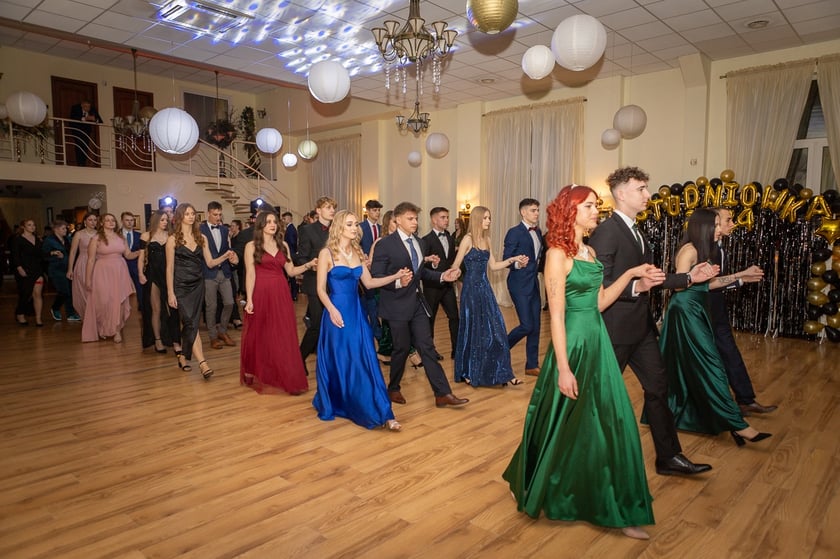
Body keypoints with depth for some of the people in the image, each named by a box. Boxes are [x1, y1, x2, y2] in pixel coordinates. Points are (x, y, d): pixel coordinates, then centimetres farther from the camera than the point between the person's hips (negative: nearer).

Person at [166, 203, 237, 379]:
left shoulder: (202, 238, 8)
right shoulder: (173, 239, -3)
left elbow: (210, 263, 6)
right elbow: (169, 268, -5)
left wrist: (225, 256, -13)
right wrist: (170, 293, -9)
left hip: (197, 285, 4)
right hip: (181, 286, -4)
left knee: (189, 324, 7)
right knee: (191, 324, -12)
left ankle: (183, 356, 24)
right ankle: (203, 363, -18)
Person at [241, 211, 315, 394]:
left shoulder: (283, 245, 11)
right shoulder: (251, 246, -1)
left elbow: (291, 271, 9)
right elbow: (250, 275, -6)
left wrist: (309, 265, -6)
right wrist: (249, 300, -12)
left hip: (281, 295, 4)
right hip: (261, 294, -3)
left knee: (284, 337, 4)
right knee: (260, 336, 6)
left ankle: (287, 378, 11)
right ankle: (257, 375, 23)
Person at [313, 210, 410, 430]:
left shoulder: (357, 252, 10)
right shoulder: (327, 253, -6)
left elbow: (369, 283, 10)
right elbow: (321, 289, -8)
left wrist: (396, 276, 0)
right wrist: (332, 310, -22)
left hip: (357, 312, 5)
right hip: (337, 312, -5)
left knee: (365, 362, 4)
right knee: (338, 363, 4)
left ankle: (382, 413, 7)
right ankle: (331, 405, 26)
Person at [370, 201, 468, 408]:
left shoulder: (419, 242, 9)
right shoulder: (385, 244, -12)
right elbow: (375, 277, -16)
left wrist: (441, 276, 4)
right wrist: (397, 282, -33)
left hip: (417, 302, 6)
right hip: (397, 305, -6)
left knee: (427, 347, 4)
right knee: (402, 348, 5)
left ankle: (443, 394, 5)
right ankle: (393, 389, 29)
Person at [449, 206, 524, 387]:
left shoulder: (486, 239, 10)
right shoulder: (468, 239, -8)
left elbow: (493, 265, 13)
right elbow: (455, 267, -8)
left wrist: (512, 259, 4)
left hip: (485, 288, 6)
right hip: (471, 288, -6)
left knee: (494, 329, 2)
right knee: (473, 330, 4)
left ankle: (501, 372, 8)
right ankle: (468, 372, 20)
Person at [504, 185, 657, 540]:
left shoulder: (589, 252, 11)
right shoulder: (558, 254, -14)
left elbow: (598, 302, 12)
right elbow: (556, 315, -18)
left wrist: (630, 274, 5)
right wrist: (563, 368, -20)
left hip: (598, 341, 9)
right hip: (574, 344, -8)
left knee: (609, 424, 14)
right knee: (569, 426, 3)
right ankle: (541, 493, 24)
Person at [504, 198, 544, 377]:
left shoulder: (538, 232, 11)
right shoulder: (514, 233, -11)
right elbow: (505, 260, -14)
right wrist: (517, 264, -32)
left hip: (534, 283, 7)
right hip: (519, 284, -7)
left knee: (535, 326, 8)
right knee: (526, 325, -11)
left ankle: (532, 365, 18)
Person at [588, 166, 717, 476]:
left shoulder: (634, 231, 14)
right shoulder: (606, 231, -17)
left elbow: (650, 279, 18)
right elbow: (600, 284, -22)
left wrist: (689, 276, 15)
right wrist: (635, 286, -34)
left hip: (641, 327, 9)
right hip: (616, 329, -9)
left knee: (658, 388, 13)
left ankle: (668, 457, 25)